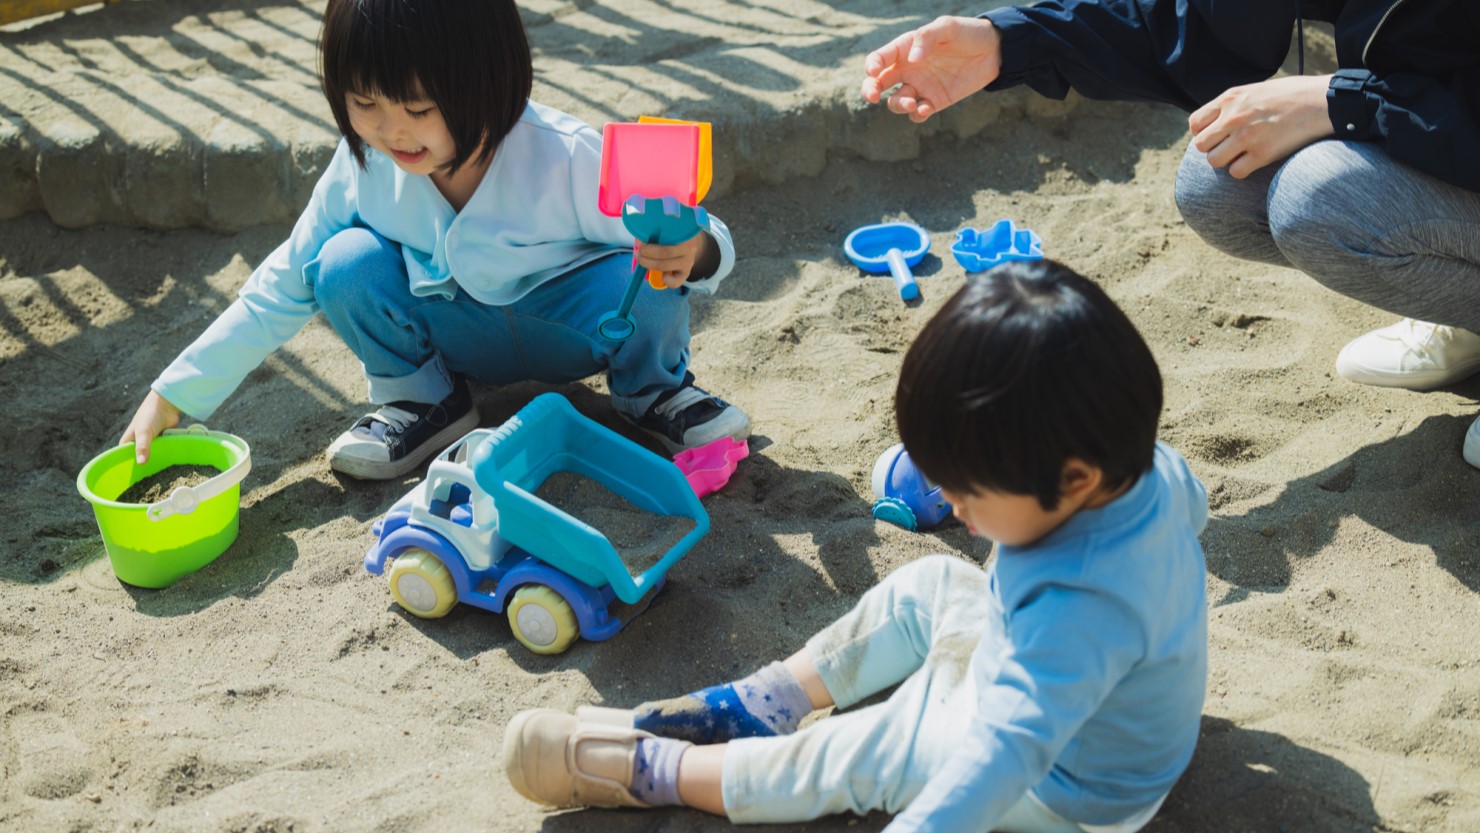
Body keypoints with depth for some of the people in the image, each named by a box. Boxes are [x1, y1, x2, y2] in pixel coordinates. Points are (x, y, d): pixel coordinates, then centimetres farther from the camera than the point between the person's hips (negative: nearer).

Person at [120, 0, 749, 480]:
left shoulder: (564, 161, -31)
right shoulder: (363, 167, -19)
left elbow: (689, 241, -21)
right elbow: (282, 288, -8)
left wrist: (694, 253, -48)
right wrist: (170, 397, -11)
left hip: (575, 331, -2)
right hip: (462, 337, 3)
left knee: (633, 275, -35)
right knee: (347, 264, -24)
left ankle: (650, 387, 1)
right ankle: (422, 399, 3)